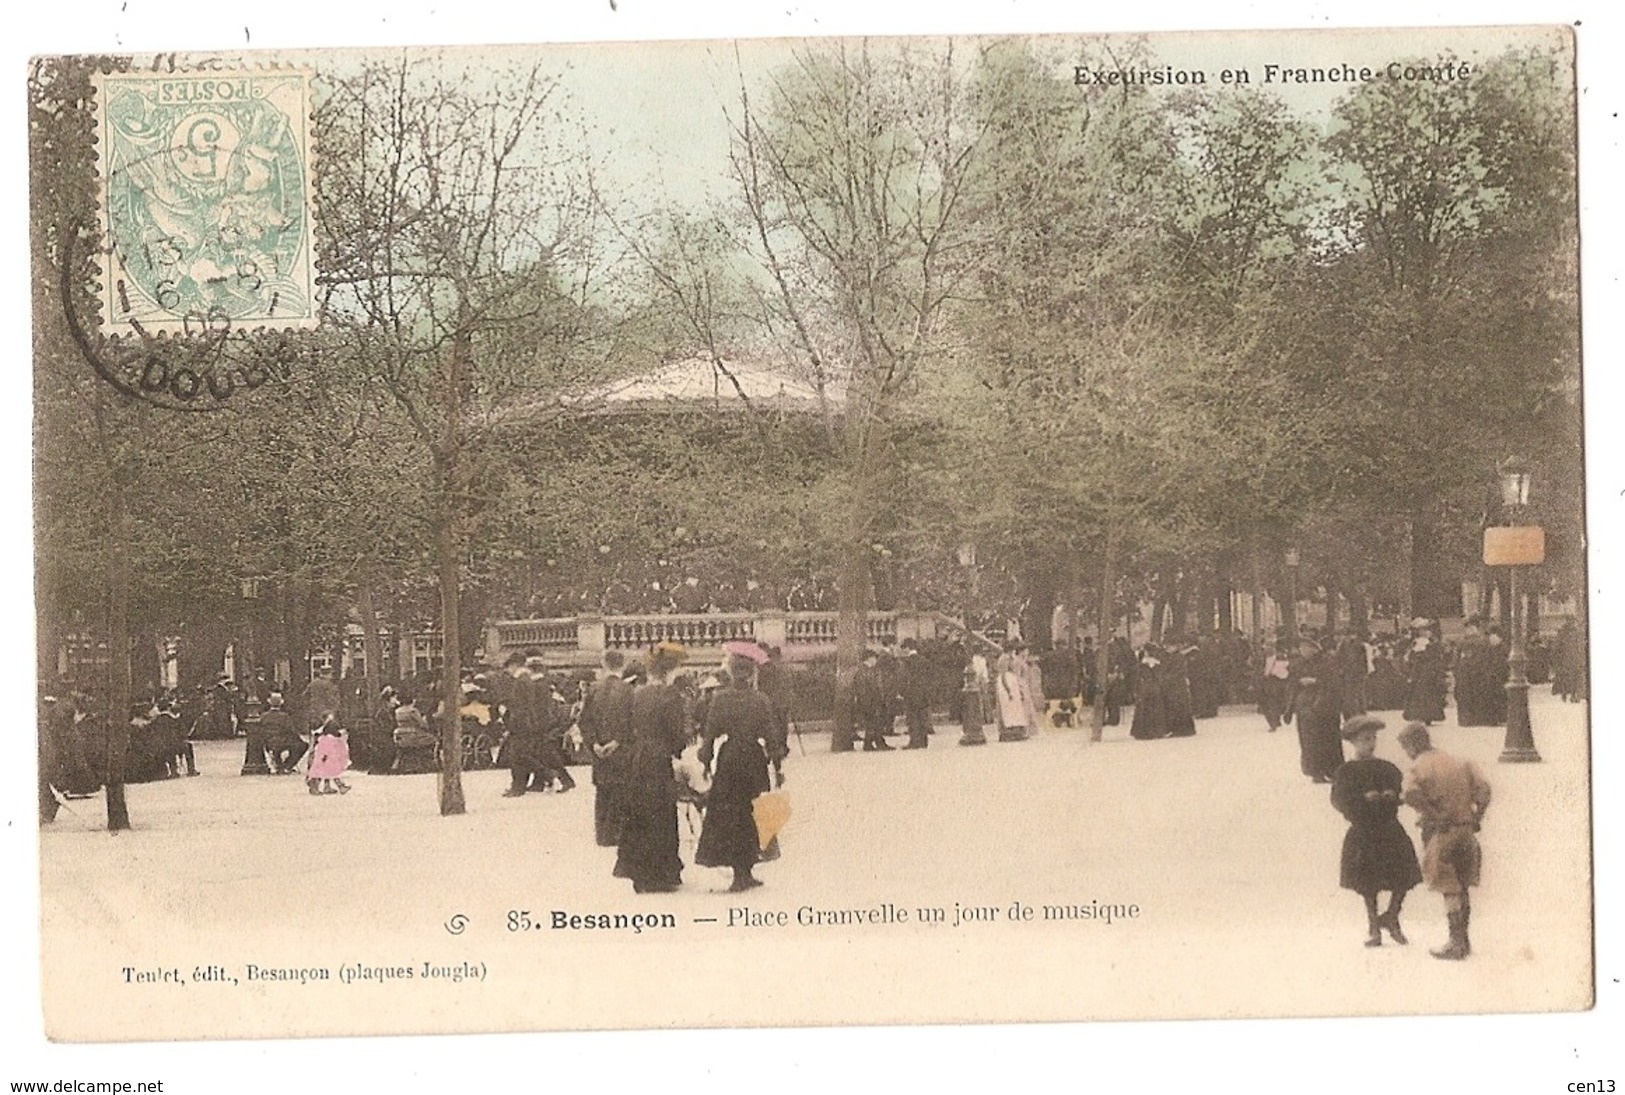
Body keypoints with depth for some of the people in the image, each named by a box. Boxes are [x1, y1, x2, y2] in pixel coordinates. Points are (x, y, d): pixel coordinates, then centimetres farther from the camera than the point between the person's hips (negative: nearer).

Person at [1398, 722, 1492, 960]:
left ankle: (1457, 943, 0)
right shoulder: (1454, 762, 11)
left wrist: (1433, 813, -17)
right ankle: (1463, 940, 22)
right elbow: (1483, 788, 4)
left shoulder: (1419, 767, -9)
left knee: (1450, 889, -1)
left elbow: (1411, 794, -29)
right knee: (1463, 886, 14)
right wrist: (1476, 816, 5)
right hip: (1465, 830, 6)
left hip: (1440, 832, -6)